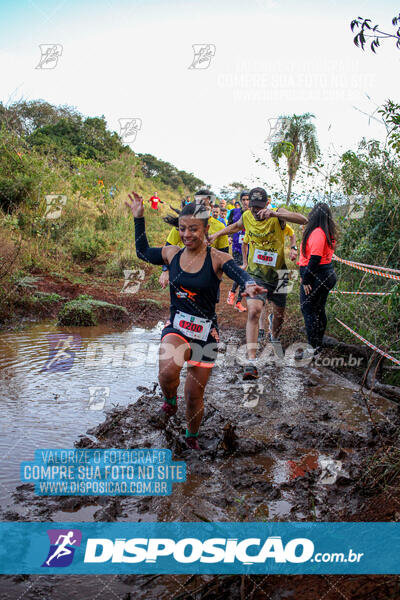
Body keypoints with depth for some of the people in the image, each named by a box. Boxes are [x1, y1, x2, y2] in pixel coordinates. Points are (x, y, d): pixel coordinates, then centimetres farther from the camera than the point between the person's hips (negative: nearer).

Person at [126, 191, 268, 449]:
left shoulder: (217, 258, -11)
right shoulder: (172, 253, 0)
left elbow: (240, 274, -29)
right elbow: (143, 253, 18)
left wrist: (249, 284, -53)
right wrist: (139, 218, 10)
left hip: (205, 332, -1)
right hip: (176, 327, 1)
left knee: (194, 397, 10)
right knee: (167, 372, -31)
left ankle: (192, 438, 41)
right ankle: (170, 402, 6)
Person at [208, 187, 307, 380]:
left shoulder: (277, 214, -13)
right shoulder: (246, 216, -2)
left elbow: (303, 219, -33)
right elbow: (236, 227, 24)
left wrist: (274, 214, -45)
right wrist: (217, 234, 14)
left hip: (277, 274, 0)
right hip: (256, 274, 0)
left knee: (279, 314, 17)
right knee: (253, 312, -20)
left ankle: (274, 338, 52)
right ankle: (251, 362, -24)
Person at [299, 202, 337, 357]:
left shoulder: (317, 233, -19)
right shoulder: (328, 232, 10)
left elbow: (315, 259, -23)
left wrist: (306, 280, -18)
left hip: (317, 275, -9)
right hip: (328, 274, 9)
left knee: (308, 310, -1)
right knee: (319, 309, 17)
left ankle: (314, 347, 3)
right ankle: (318, 344, 28)